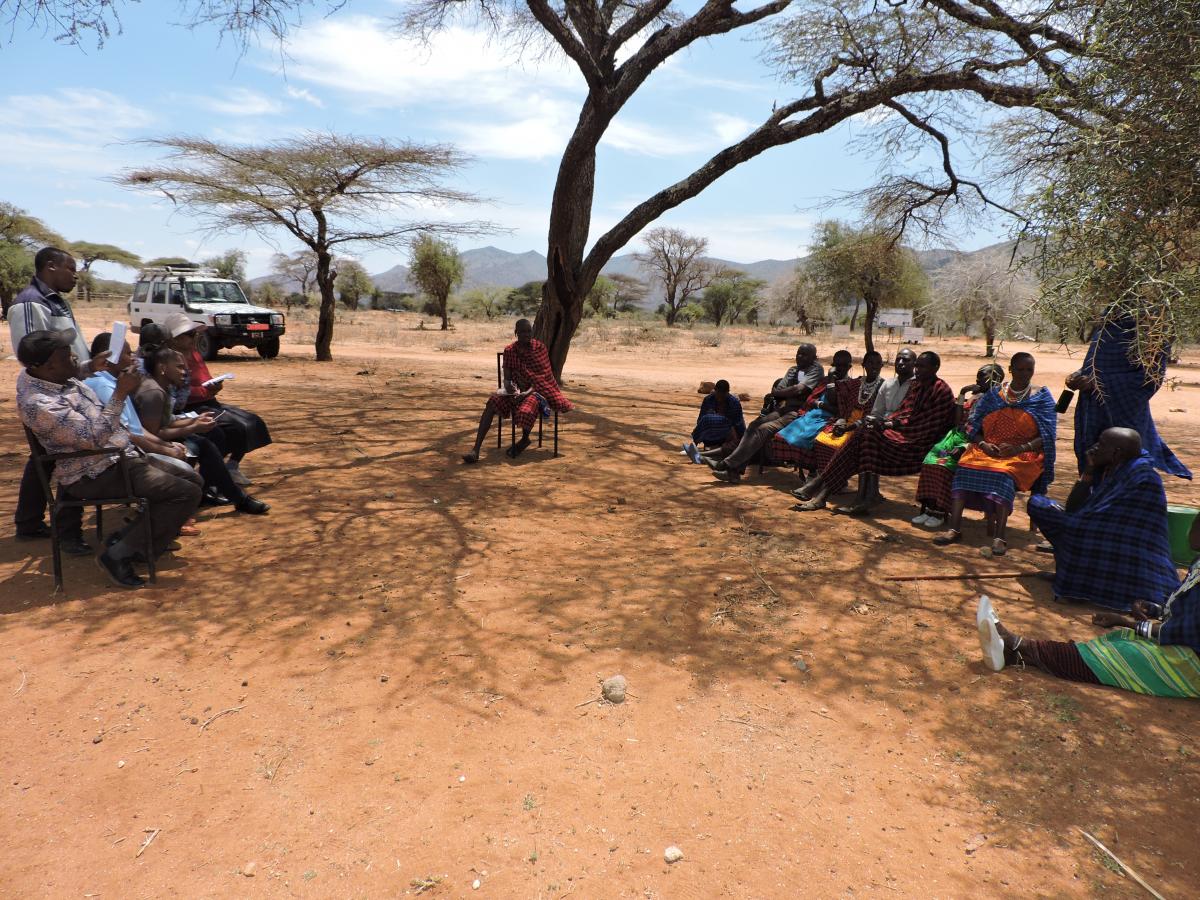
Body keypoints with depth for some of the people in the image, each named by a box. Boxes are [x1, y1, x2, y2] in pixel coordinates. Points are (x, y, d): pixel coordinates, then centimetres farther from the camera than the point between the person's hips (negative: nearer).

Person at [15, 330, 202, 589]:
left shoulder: (37, 375, 4)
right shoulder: (40, 404, -27)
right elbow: (94, 438, -30)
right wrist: (120, 394, -30)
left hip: (117, 455, 11)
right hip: (95, 475, -11)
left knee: (193, 480, 10)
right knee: (186, 494, -22)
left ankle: (130, 538, 14)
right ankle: (119, 555, -9)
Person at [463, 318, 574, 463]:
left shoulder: (540, 348, -5)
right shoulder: (509, 350, 4)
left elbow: (541, 376, -10)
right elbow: (506, 377, 3)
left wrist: (527, 392, -25)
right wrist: (508, 385, -22)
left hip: (536, 390, -3)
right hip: (516, 390, 3)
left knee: (526, 409, -38)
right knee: (493, 402, -26)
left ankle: (524, 439, -1)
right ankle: (475, 450, -33)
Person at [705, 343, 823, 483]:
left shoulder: (816, 369, 2)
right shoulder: (793, 370, 26)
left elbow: (799, 389, -12)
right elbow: (778, 390, 15)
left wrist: (776, 392, 1)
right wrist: (773, 396, -9)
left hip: (797, 412, -7)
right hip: (782, 408, 7)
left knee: (764, 428, -25)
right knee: (754, 425, -17)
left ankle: (727, 464, -28)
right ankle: (734, 471, -24)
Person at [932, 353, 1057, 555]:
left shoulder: (1042, 397, 9)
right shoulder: (993, 395, 16)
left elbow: (1047, 436, 1)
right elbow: (973, 425, 12)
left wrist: (1019, 448, -15)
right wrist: (983, 443, -9)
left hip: (1024, 454, -3)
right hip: (989, 449, 3)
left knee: (1003, 474, -37)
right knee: (966, 466, -29)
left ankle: (999, 537, -43)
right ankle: (954, 528, -37)